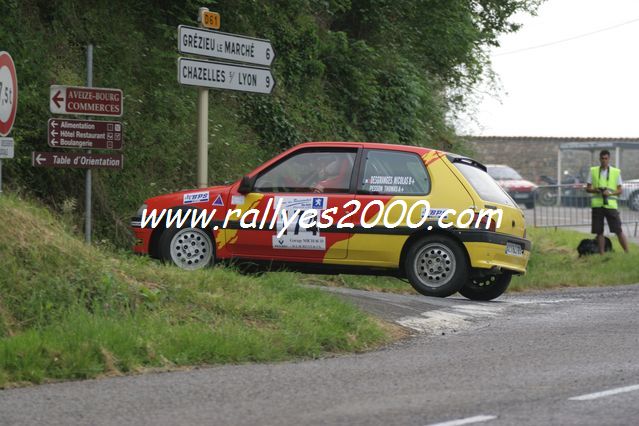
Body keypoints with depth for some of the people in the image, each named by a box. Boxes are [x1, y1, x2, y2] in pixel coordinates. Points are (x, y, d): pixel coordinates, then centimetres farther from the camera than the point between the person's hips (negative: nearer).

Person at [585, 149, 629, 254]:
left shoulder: (616, 172, 6)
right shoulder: (593, 171, 9)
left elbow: (619, 190, 6)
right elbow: (588, 188, 11)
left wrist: (610, 193, -13)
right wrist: (595, 190, -11)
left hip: (610, 205, -2)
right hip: (597, 205, 2)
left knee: (618, 231, -5)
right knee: (599, 232, 3)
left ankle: (627, 253, 1)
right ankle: (601, 254, 11)